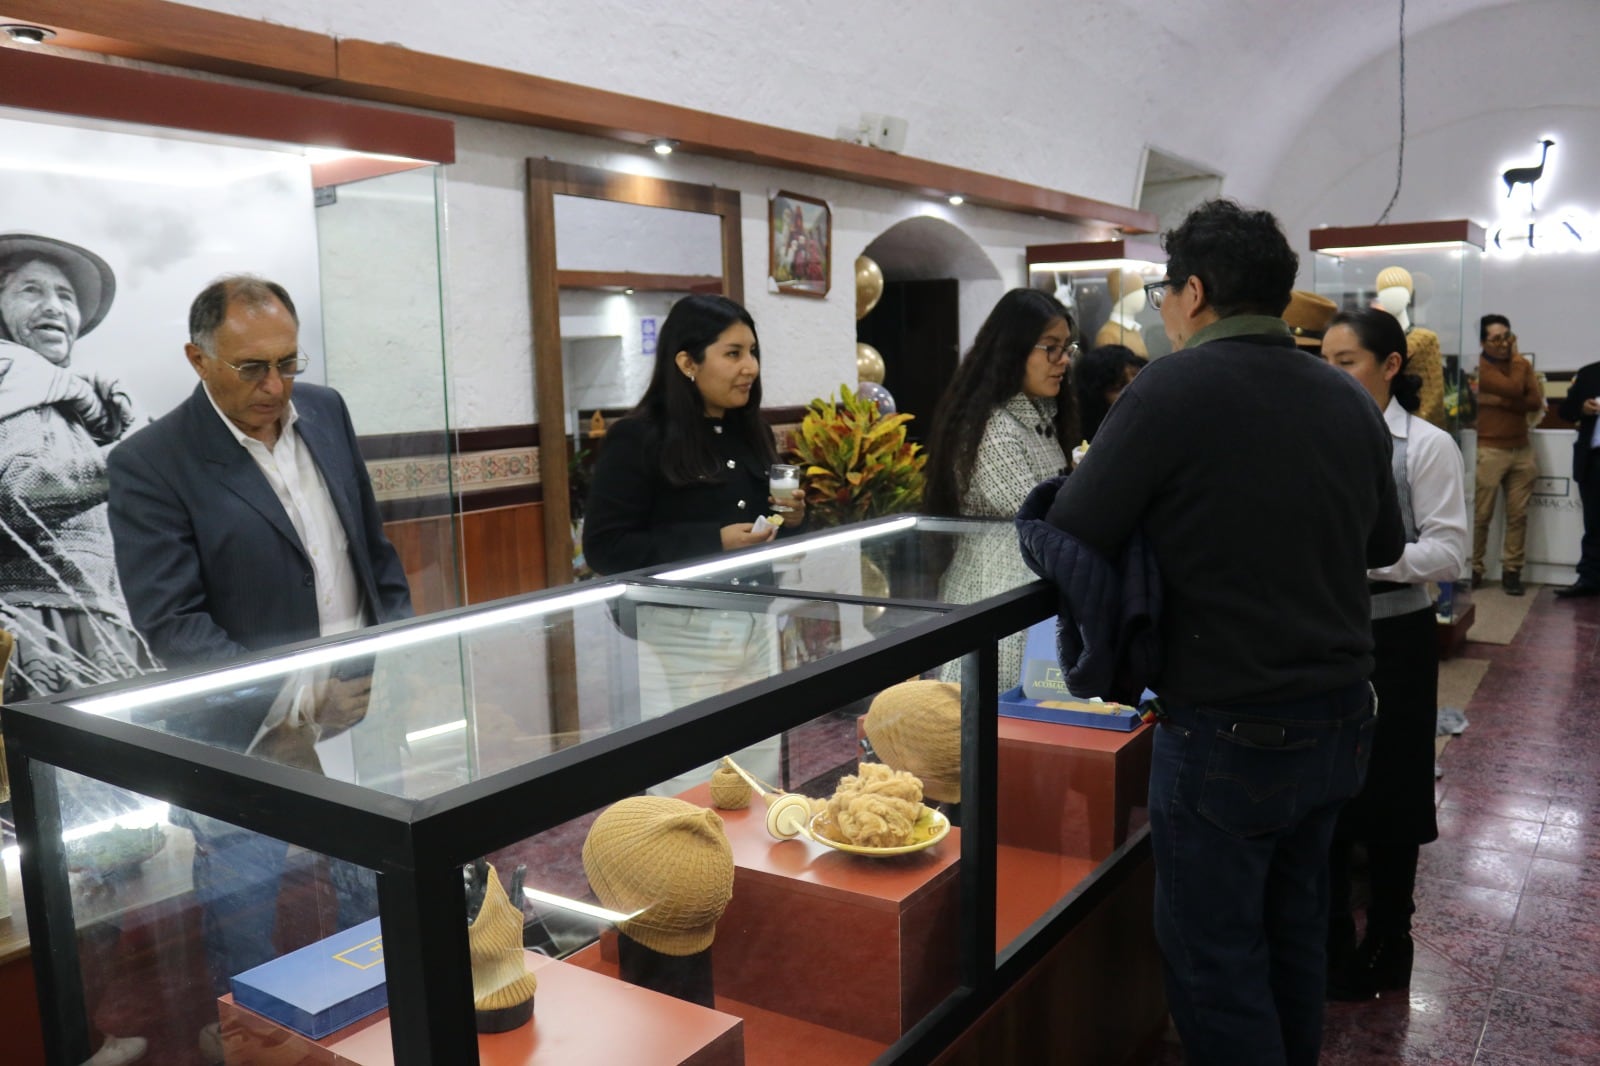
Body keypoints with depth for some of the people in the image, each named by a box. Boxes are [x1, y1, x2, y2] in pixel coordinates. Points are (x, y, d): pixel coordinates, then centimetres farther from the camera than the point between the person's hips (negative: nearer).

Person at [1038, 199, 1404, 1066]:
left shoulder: (1175, 388, -15)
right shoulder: (1351, 401, 4)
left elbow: (1069, 537, -16)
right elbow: (1385, 544, 16)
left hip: (1228, 732, -7)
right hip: (1340, 720, 7)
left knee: (1213, 955, 9)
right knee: (1293, 925, 24)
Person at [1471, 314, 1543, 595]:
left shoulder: (1523, 364, 12)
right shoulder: (1480, 366, -6)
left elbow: (1536, 401, 0)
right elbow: (1514, 388, -18)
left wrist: (1500, 401, -13)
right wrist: (1516, 357, -3)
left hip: (1522, 450, 5)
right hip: (1489, 450, -5)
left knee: (1518, 514, 4)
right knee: (1480, 514, -4)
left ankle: (1512, 570, 10)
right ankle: (1474, 569, 5)